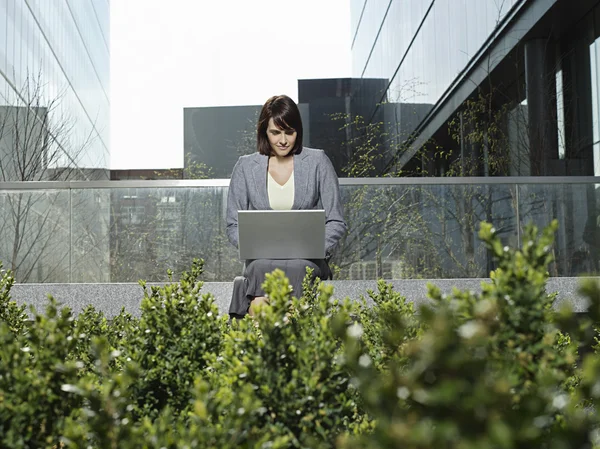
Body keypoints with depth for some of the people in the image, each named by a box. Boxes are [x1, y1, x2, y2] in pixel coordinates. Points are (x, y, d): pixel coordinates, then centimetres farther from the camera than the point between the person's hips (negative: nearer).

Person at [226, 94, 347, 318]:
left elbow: (336, 222, 4)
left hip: (307, 260, -1)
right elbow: (233, 226, 9)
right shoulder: (246, 166, 9)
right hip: (262, 259, 1)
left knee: (295, 267, -36)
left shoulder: (317, 162, 6)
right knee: (262, 267, -35)